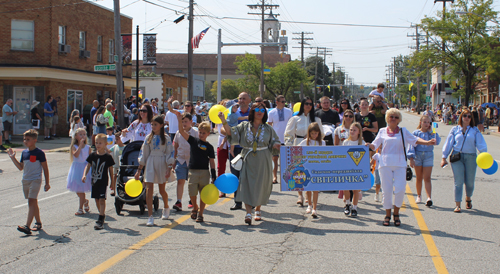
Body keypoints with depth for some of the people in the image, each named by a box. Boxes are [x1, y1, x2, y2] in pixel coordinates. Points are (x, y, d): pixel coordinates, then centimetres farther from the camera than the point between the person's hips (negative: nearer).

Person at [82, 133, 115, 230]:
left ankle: (101, 220, -13)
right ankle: (102, 215, 35)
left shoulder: (108, 157, -6)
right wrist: (84, 175, -14)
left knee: (102, 200, -11)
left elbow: (111, 170, 1)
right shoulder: (93, 155, 3)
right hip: (94, 181, 5)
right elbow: (88, 166, 4)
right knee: (97, 199, 14)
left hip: (103, 182, -5)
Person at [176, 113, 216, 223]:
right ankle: (195, 208, 30)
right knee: (192, 193, 2)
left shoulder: (209, 147, 3)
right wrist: (180, 121, -22)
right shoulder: (193, 141, 3)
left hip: (204, 173, 0)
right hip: (193, 171, 0)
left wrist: (213, 175, -3)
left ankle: (200, 214, 17)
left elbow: (212, 161, 3)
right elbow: (182, 132, -6)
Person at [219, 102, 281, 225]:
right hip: (248, 160, -1)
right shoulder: (244, 126, 3)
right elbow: (231, 132, -5)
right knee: (247, 184, -11)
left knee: (261, 185, 6)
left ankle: (258, 210, 26)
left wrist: (277, 145, -14)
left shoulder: (268, 128, 6)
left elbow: (274, 143, 10)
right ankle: (248, 213, -12)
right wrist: (223, 121, -18)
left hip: (263, 161, 1)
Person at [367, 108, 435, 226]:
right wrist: (369, 145, -14)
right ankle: (387, 215, 14)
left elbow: (414, 139, 1)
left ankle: (396, 214, 10)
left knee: (400, 189, -9)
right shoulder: (382, 131, 12)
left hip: (400, 164, 0)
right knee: (386, 190, 0)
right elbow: (375, 146, 8)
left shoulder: (403, 131, 12)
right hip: (385, 163, 0)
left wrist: (427, 142, -15)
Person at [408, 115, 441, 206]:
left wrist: (431, 131, -8)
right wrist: (411, 158, -8)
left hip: (428, 156, 0)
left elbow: (437, 142, -12)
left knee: (427, 178, -8)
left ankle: (429, 198, -16)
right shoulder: (416, 133, 1)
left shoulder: (431, 133, 4)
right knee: (419, 178, 11)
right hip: (417, 156, 0)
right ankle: (419, 195, 27)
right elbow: (412, 145, -1)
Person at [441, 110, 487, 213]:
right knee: (458, 182, -6)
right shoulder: (455, 129, 7)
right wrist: (444, 157, 5)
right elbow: (448, 144, 9)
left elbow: (481, 144, -1)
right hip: (457, 157, -1)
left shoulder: (475, 130, 7)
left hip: (470, 157, 1)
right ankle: (457, 205, -3)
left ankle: (468, 199, 36)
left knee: (470, 182, 7)